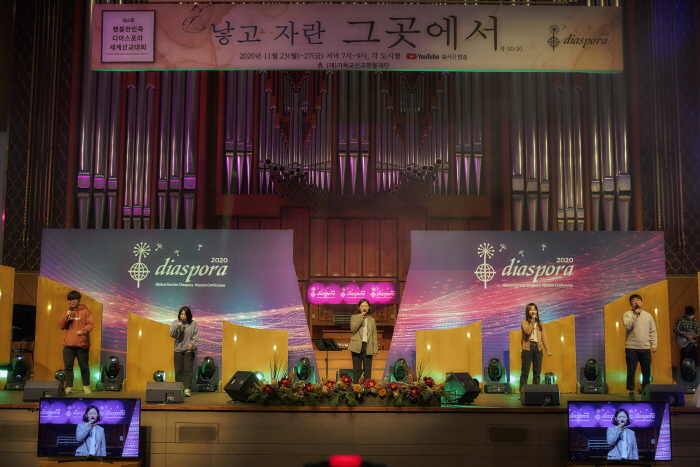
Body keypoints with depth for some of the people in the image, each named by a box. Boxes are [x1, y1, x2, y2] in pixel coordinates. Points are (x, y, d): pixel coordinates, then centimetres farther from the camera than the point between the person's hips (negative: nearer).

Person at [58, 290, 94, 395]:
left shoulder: (85, 311, 2)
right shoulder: (66, 312, 14)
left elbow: (90, 324, -7)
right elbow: (61, 326, 6)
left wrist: (83, 331, -25)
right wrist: (66, 316, -9)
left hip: (82, 344, -3)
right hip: (68, 344, 3)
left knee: (84, 367, 3)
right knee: (68, 367, 1)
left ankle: (86, 387, 15)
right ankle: (69, 387, 6)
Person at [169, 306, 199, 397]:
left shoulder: (193, 323, 1)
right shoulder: (176, 323, 6)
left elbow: (196, 336, -1)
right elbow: (172, 334, -2)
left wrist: (192, 344, -18)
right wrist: (177, 326, -17)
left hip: (189, 350, -2)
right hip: (178, 349, 2)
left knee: (188, 370, -7)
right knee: (178, 370, 4)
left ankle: (187, 390, -9)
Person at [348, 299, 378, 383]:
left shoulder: (372, 320, 14)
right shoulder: (354, 317, 8)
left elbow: (374, 335, 10)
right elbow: (353, 328, -11)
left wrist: (375, 349, 3)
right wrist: (361, 318, -14)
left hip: (368, 347, 2)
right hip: (357, 346, -2)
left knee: (367, 370, 2)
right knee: (357, 369, 0)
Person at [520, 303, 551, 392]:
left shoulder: (540, 324, 15)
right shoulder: (524, 322, 4)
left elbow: (544, 337, 8)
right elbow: (527, 331, -16)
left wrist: (547, 350, -1)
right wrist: (532, 320, -10)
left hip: (538, 348, 4)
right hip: (527, 348, -4)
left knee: (537, 372, 5)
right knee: (525, 371, -4)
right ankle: (522, 391, -3)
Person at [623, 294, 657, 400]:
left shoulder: (648, 315, 11)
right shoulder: (627, 314, 0)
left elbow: (653, 331, 12)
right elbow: (628, 326, -17)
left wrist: (654, 344, 3)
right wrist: (636, 314, -17)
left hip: (645, 348, 3)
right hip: (631, 347, -3)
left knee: (647, 371, 7)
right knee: (631, 371, -1)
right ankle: (631, 392, 7)